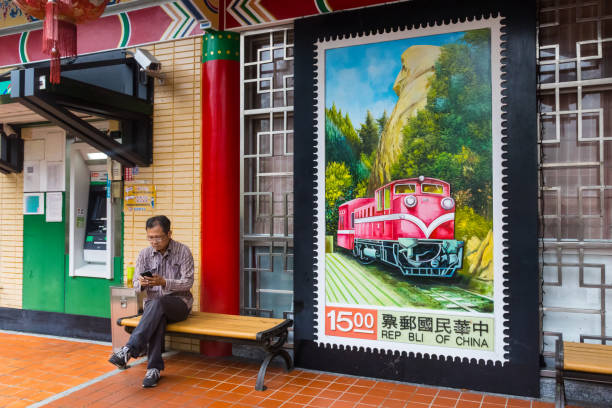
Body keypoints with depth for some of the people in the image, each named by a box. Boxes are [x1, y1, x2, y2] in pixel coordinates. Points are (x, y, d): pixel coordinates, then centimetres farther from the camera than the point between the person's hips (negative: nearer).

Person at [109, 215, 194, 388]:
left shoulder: (183, 251, -4)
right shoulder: (144, 254, 6)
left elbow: (187, 282, -9)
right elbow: (136, 284, 6)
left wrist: (163, 282, -26)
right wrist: (142, 283, -20)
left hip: (179, 302, -2)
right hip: (153, 302, 2)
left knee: (158, 303, -36)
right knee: (157, 317, -34)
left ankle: (128, 350, -42)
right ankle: (154, 368, -33)